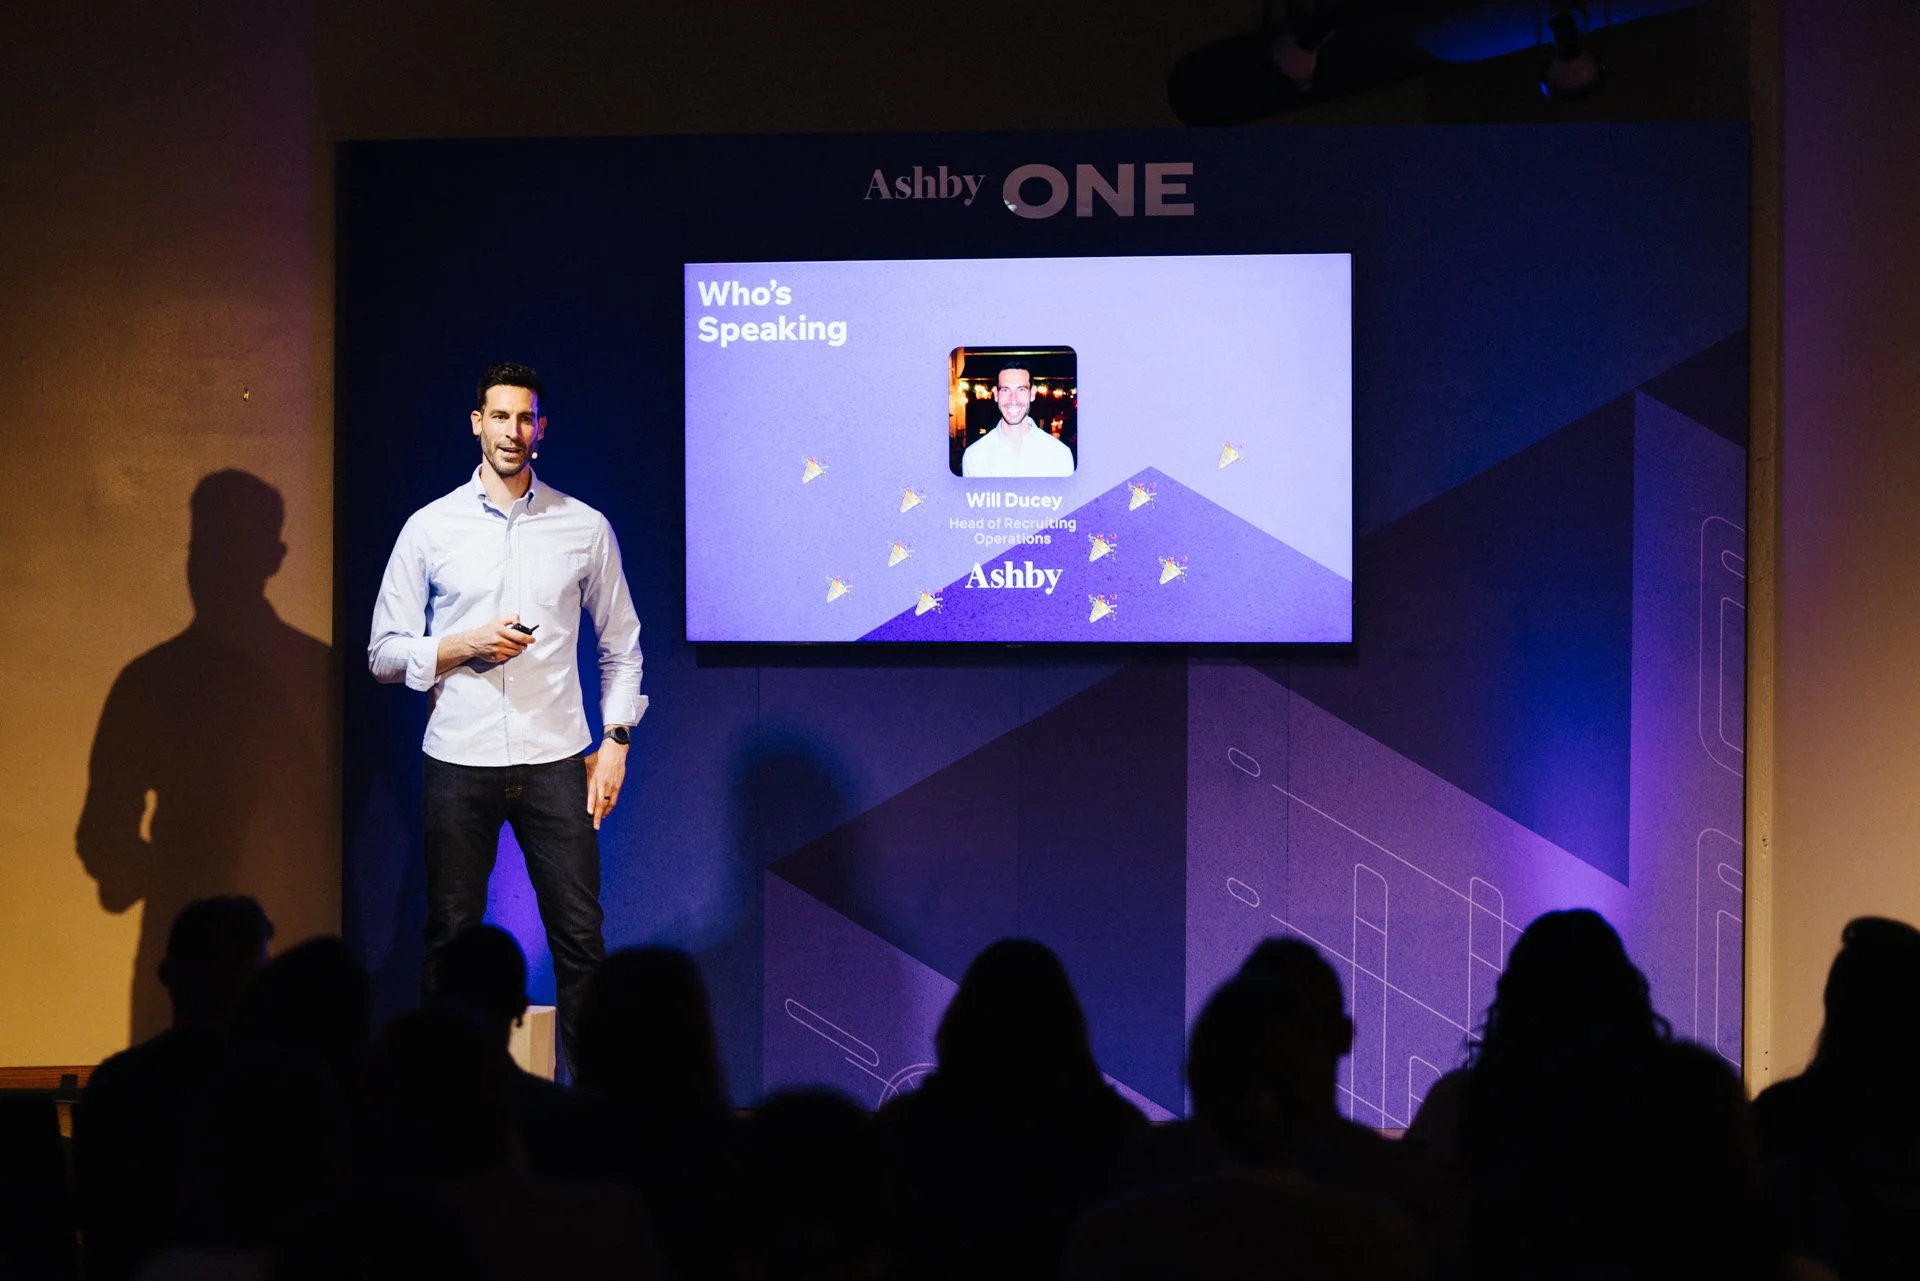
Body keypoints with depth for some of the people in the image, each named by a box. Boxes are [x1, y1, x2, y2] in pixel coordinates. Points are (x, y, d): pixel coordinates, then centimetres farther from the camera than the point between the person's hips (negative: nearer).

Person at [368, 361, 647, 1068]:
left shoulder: (586, 528, 7)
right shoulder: (430, 527, 5)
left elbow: (621, 646, 13)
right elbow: (384, 652, 5)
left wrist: (615, 741, 3)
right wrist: (465, 646, -11)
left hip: (555, 762, 0)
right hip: (459, 763, 0)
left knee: (579, 938, -3)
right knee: (451, 939, 4)